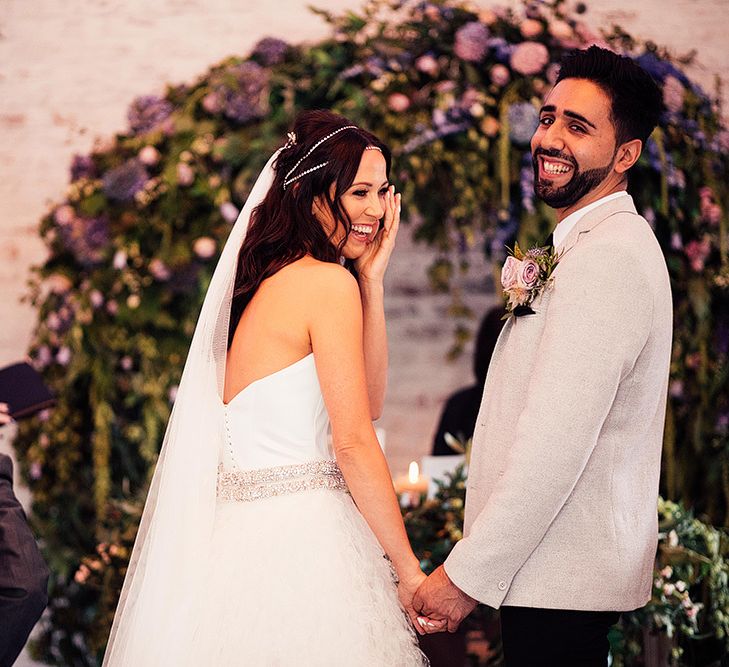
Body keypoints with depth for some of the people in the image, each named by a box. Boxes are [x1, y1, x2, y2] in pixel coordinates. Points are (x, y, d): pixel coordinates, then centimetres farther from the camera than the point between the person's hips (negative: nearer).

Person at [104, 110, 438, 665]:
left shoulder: (268, 279, 13)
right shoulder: (328, 282, -11)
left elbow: (368, 402, 13)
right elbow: (355, 443, -14)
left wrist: (371, 278, 9)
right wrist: (410, 572, -10)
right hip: (295, 538, -9)